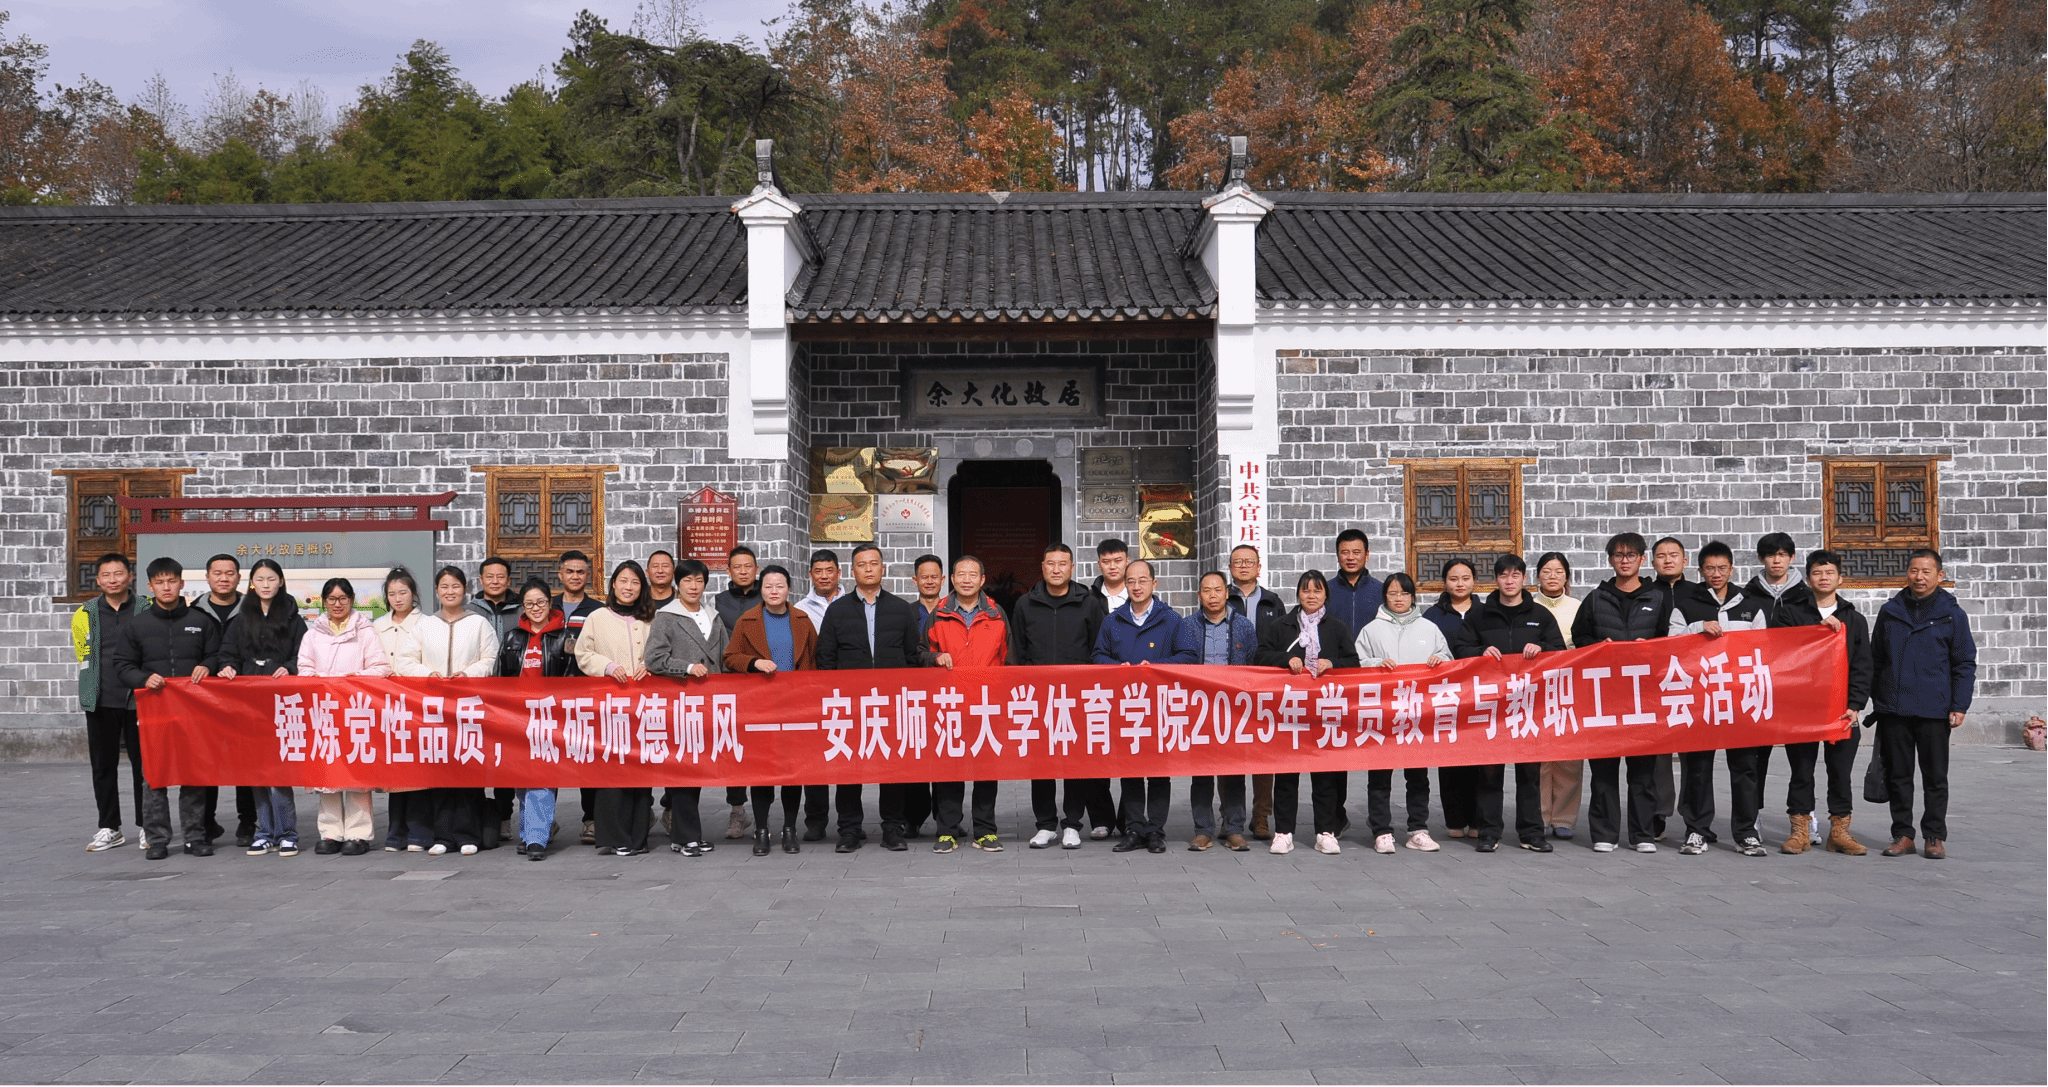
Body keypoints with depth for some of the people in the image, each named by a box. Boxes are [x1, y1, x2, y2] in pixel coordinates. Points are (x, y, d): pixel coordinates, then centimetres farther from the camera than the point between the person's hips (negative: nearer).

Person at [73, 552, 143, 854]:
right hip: (100, 702, 2)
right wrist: (95, 686, 12)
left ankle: (147, 827, 10)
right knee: (103, 766, 7)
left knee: (144, 765, 0)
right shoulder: (85, 614, 7)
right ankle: (109, 829, 15)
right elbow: (83, 656, 17)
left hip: (139, 699, -2)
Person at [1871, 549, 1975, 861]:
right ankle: (1903, 833, 15)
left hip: (1934, 710, -2)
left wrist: (1959, 706, -5)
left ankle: (1935, 836, 14)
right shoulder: (1890, 612, 8)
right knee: (1898, 774, 7)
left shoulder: (1952, 615, 1)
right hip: (1893, 709, 2)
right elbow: (1875, 659, 14)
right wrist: (1876, 698, 11)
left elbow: (1965, 665, 2)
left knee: (1935, 776, 4)